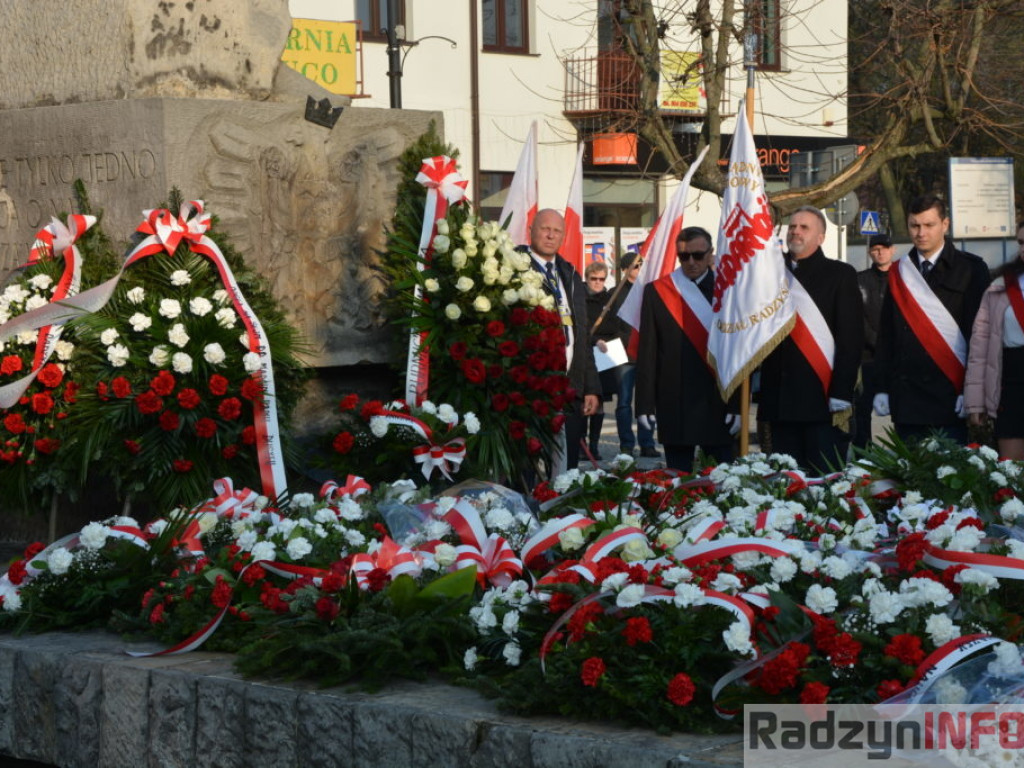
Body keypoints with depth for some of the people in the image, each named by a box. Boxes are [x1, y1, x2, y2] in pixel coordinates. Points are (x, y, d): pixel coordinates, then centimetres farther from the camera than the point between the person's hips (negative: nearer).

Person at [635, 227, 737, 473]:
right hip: (675, 404, 0)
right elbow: (647, 351, 3)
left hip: (718, 404, 0)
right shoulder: (657, 291, 5)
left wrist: (739, 403, -4)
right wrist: (645, 404, -2)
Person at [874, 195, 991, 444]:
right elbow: (886, 334, 12)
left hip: (952, 395, -3)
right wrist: (882, 388, 6)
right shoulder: (899, 272, 12)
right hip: (906, 395, 3)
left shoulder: (970, 269, 1)